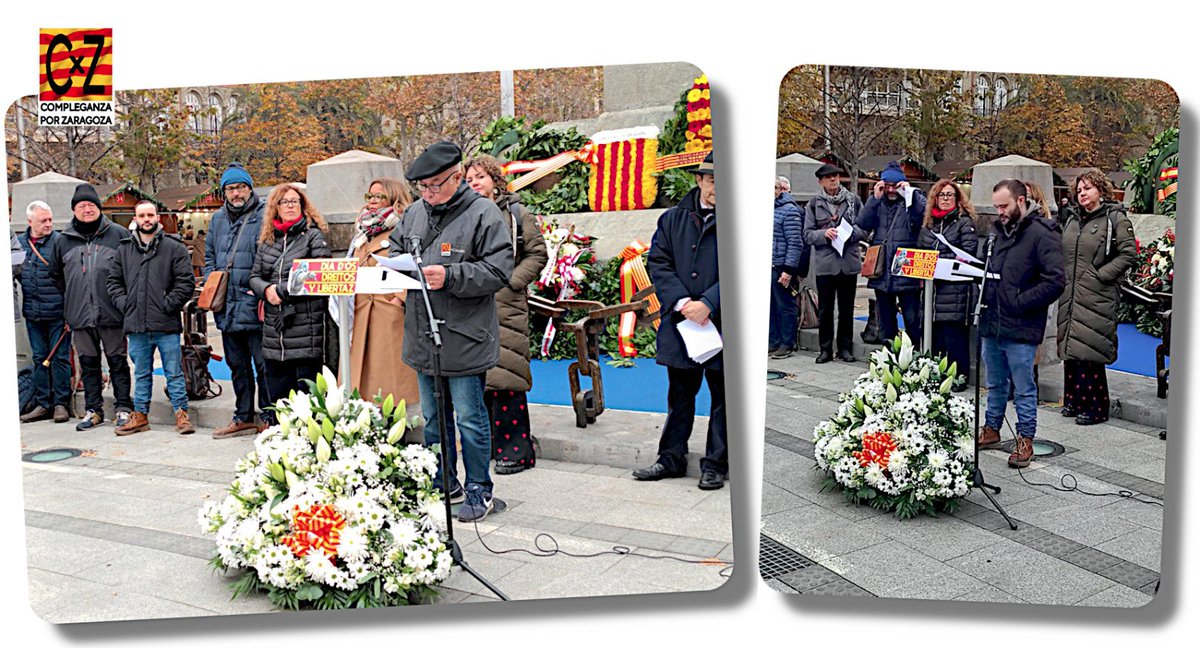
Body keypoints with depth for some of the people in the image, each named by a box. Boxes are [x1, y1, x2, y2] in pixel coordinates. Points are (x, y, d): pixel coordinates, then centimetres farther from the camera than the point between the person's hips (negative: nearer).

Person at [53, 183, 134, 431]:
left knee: (118, 362, 2)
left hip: (112, 315, -4)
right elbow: (57, 276, 22)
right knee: (88, 364, 10)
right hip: (79, 316, 4)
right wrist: (69, 304, 15)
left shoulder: (119, 234, 1)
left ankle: (123, 408, 10)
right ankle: (93, 410, 19)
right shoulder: (64, 240, 11)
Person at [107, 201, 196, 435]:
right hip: (136, 326, 4)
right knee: (141, 374, 14)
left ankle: (181, 414, 9)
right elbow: (114, 281, 19)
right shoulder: (124, 249, 13)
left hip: (166, 326, -4)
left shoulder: (174, 247, -1)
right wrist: (124, 304, 4)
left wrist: (168, 305, -11)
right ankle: (140, 415, 23)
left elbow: (186, 282, -5)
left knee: (174, 372, 1)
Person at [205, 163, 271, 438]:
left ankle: (269, 417, 8)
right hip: (227, 308, 7)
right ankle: (243, 418, 26)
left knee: (263, 364, -2)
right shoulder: (218, 219, 15)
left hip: (254, 305, -7)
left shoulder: (264, 217, -7)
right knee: (237, 366, 15)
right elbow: (209, 257, 23)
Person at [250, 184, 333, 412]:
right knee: (276, 395, 12)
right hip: (274, 331, 6)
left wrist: (282, 290, -11)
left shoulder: (313, 236, -1)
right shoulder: (267, 239, 17)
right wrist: (266, 290, -6)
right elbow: (254, 277, 16)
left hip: (306, 329, -6)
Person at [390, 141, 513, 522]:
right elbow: (395, 251, 22)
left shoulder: (484, 214, -11)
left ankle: (479, 490, 19)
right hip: (422, 338, 7)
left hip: (464, 340, -7)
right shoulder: (414, 213, 9)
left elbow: (498, 272, -16)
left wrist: (450, 276, -24)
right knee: (433, 417, 18)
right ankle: (443, 484, 34)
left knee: (470, 419, 3)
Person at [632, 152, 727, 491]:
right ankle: (672, 459, 28)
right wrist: (680, 301, -12)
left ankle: (716, 464, 21)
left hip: (723, 323, -3)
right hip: (680, 322, 3)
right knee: (680, 394, 16)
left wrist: (708, 304, -21)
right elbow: (657, 263, 2)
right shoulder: (672, 219, 7)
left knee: (723, 396, 8)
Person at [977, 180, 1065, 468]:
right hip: (991, 324, 7)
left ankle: (1025, 440, 14)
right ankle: (991, 430, 32)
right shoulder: (997, 230, 13)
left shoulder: (1041, 234, -12)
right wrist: (985, 295, 9)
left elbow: (1056, 280, -19)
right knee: (996, 384, 20)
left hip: (1020, 328, -7)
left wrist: (1020, 302, -17)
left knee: (1023, 388, 3)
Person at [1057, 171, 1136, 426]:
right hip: (1070, 295, 7)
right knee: (1069, 348, 9)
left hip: (1097, 297, -6)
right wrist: (1061, 277, 9)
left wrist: (1101, 275, -13)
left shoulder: (1115, 218, -3)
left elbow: (1129, 254, -9)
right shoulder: (1072, 219, 16)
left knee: (1089, 351, -7)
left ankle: (1095, 407, 2)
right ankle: (1074, 400, 21)